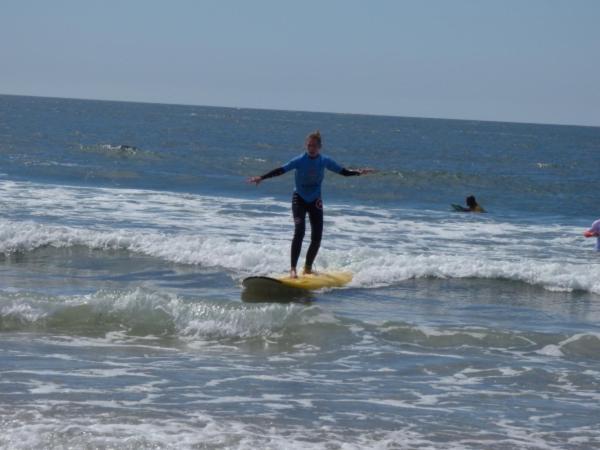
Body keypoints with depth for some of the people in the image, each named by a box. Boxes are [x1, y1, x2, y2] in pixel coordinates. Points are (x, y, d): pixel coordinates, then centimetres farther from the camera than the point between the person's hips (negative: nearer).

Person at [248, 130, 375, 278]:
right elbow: (281, 170, -22)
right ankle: (293, 268, -25)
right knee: (299, 230, -24)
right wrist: (261, 178, -31)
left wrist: (359, 172, -10)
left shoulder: (325, 161, -6)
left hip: (315, 201, 4)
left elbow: (343, 172, 4)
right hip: (299, 199, -3)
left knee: (317, 237, -1)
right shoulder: (299, 161, -15)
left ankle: (308, 267, 21)